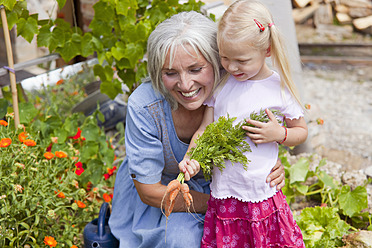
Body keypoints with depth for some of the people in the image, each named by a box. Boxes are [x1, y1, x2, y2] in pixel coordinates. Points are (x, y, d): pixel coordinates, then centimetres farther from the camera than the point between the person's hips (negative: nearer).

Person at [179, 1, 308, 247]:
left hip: (263, 197, -2)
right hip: (223, 196, 2)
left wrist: (279, 134, -13)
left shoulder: (280, 88, -5)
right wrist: (191, 158, -15)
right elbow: (205, 129, 4)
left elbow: (301, 130, 8)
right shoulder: (219, 84, 1)